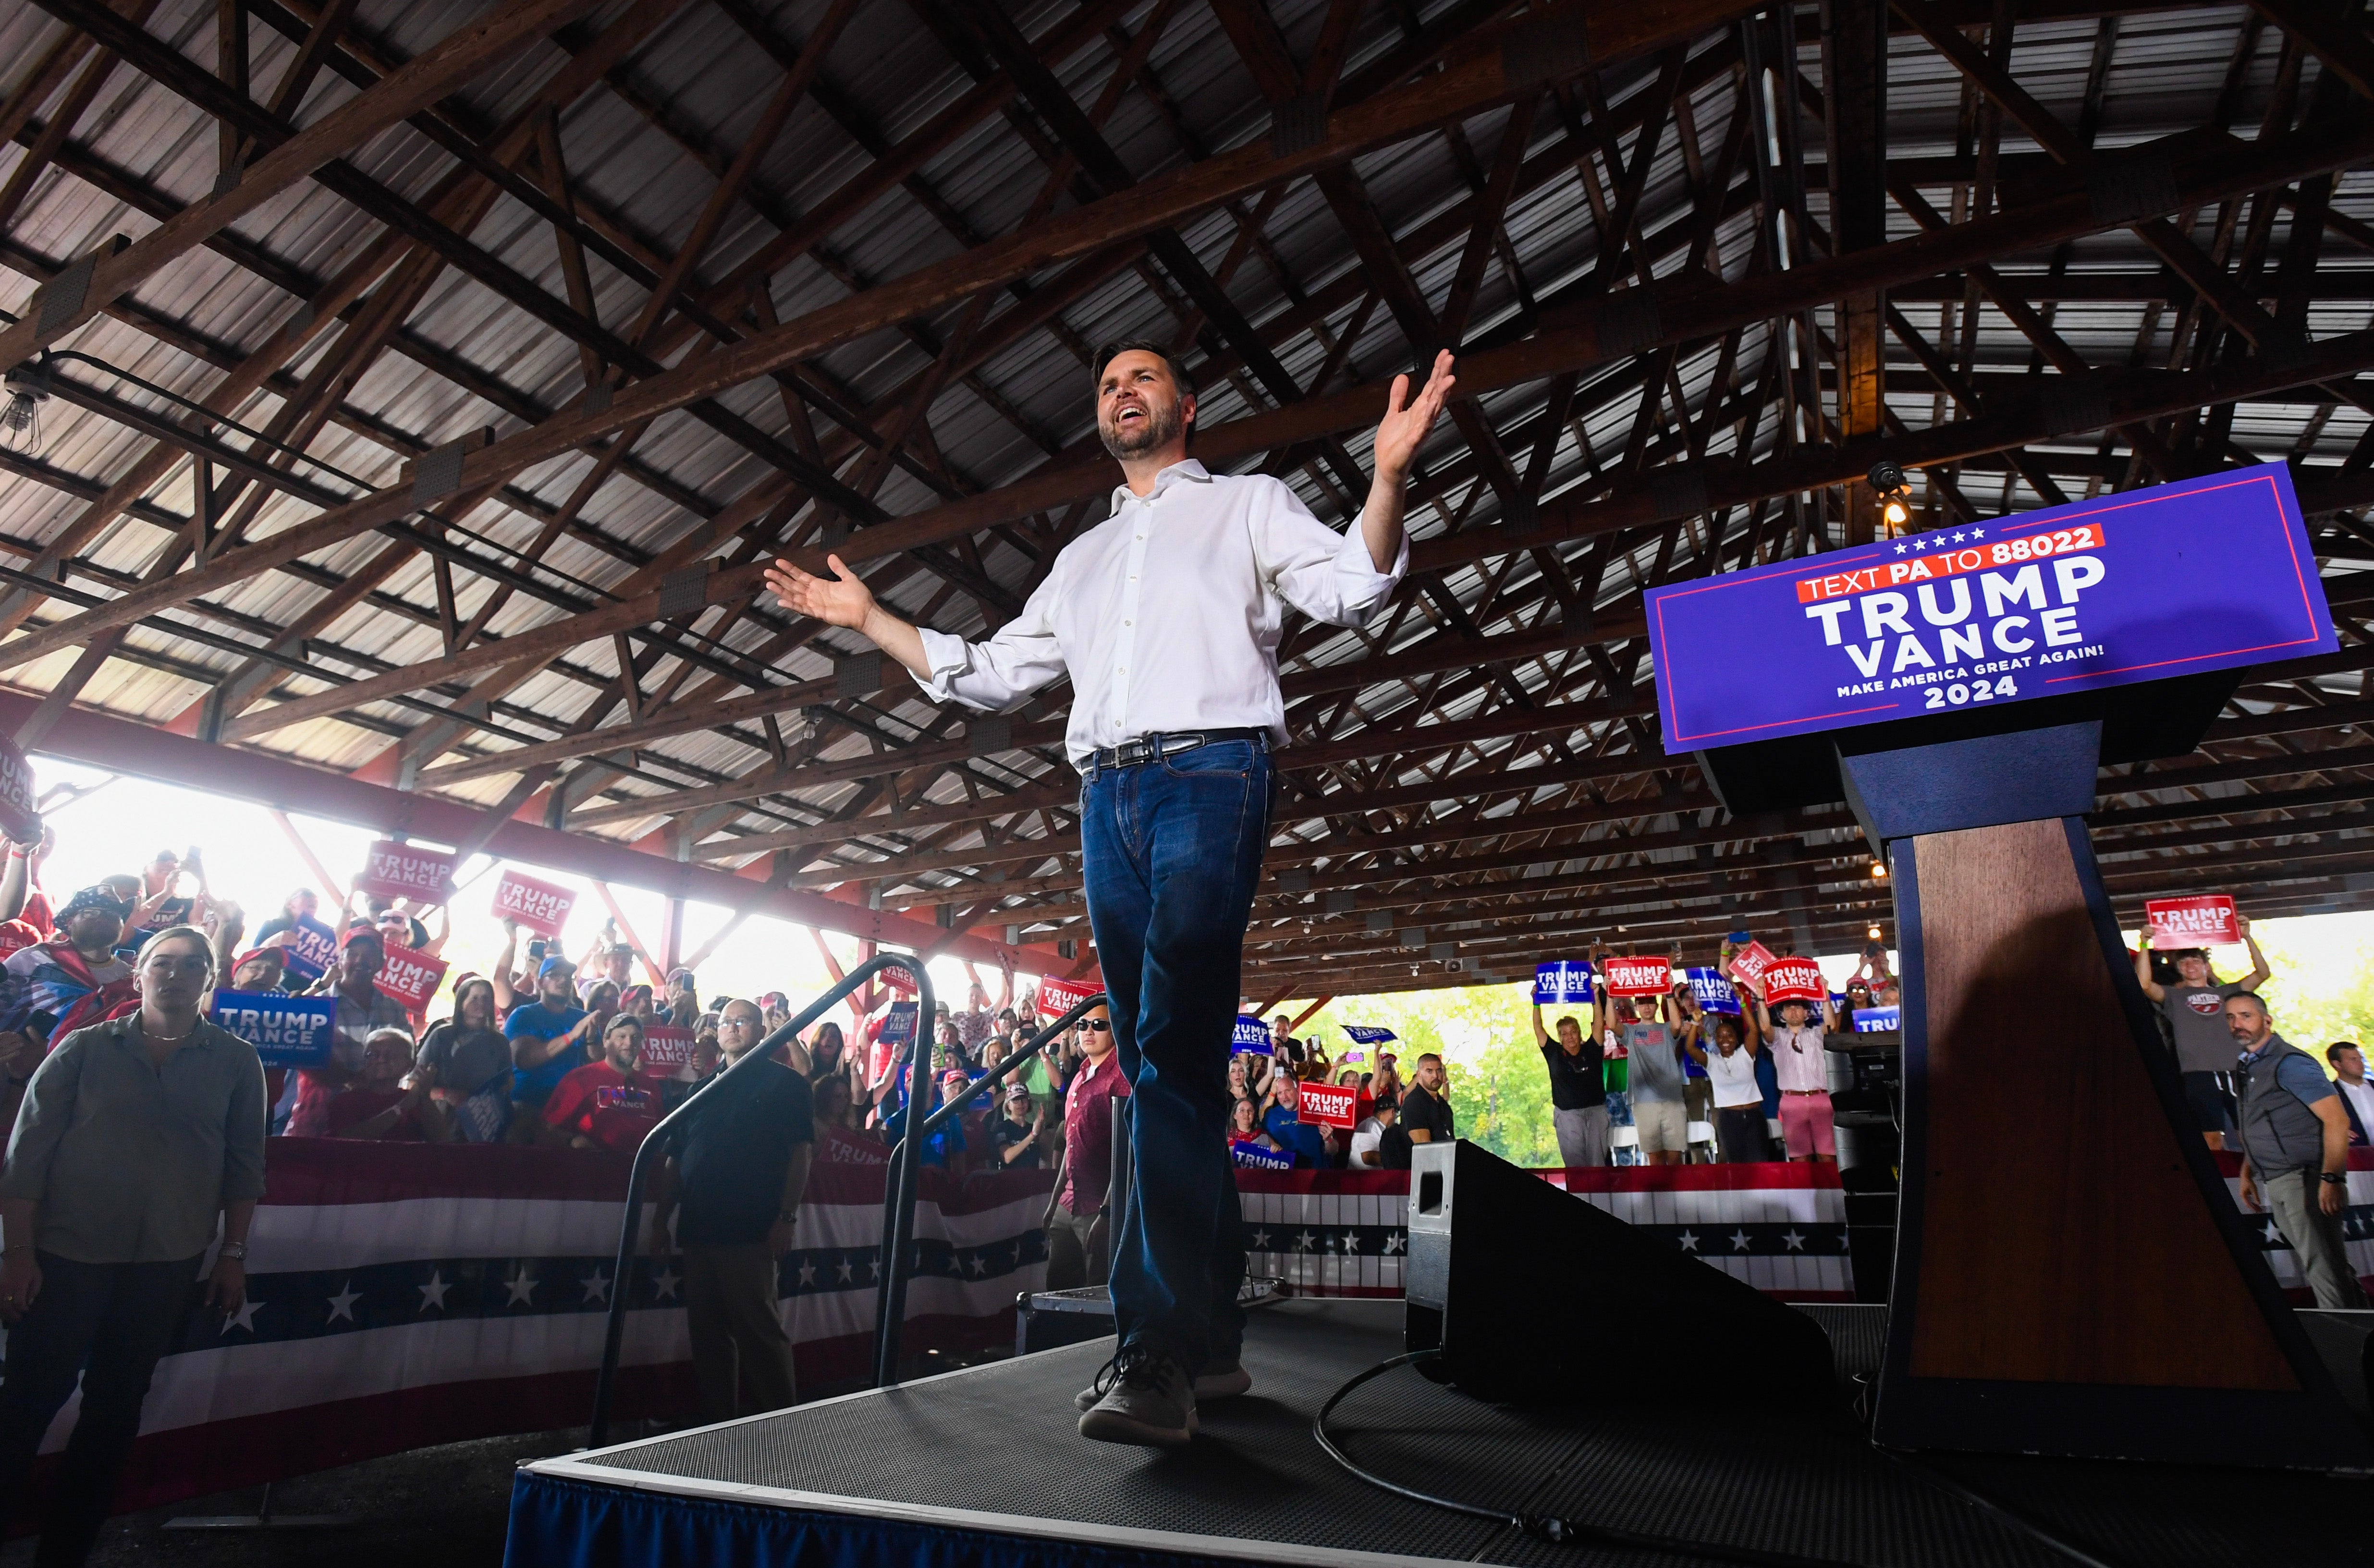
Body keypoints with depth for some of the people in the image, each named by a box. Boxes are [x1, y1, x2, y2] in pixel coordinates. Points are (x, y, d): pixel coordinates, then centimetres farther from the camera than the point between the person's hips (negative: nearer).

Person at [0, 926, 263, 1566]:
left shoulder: (236, 1063, 0)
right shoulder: (85, 1048, -1)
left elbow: (244, 1164, 3)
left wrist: (233, 1254, 2)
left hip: (167, 1263, 2)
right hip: (67, 1251, -1)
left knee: (116, 1404, 11)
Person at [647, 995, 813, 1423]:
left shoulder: (786, 1083, 1)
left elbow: (802, 1152, -6)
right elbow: (675, 1159, 18)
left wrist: (787, 1218, -14)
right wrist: (661, 1220, 10)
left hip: (752, 1231, -6)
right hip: (698, 1229, 6)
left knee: (760, 1330, -3)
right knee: (707, 1335, 11)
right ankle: (716, 1423, 22)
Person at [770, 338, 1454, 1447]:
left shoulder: (1247, 503, 17)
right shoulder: (1083, 557, 31)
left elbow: (1348, 588, 1)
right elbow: (990, 673, 29)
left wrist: (1390, 474, -15)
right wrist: (867, 619, 26)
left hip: (1208, 777, -5)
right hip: (1106, 798, 5)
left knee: (1175, 1056, -18)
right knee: (1168, 1068, 4)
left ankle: (1156, 1353, -18)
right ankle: (1211, 1338, 12)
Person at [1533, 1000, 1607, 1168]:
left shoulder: (1591, 1050, 7)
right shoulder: (1554, 1053, 6)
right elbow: (1538, 1028, 4)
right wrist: (1536, 1004, -2)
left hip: (1596, 1110, 1)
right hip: (1568, 1114, -1)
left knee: (1598, 1158, 2)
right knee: (1574, 1160, -5)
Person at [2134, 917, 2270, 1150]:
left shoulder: (2226, 992, 19)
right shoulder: (2174, 996, 12)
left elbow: (2263, 973, 11)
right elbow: (2144, 984, -6)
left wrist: (2247, 937, 4)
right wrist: (2145, 945, -10)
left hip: (2234, 1072, 2)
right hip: (2199, 1075, -2)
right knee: (2212, 1137, -2)